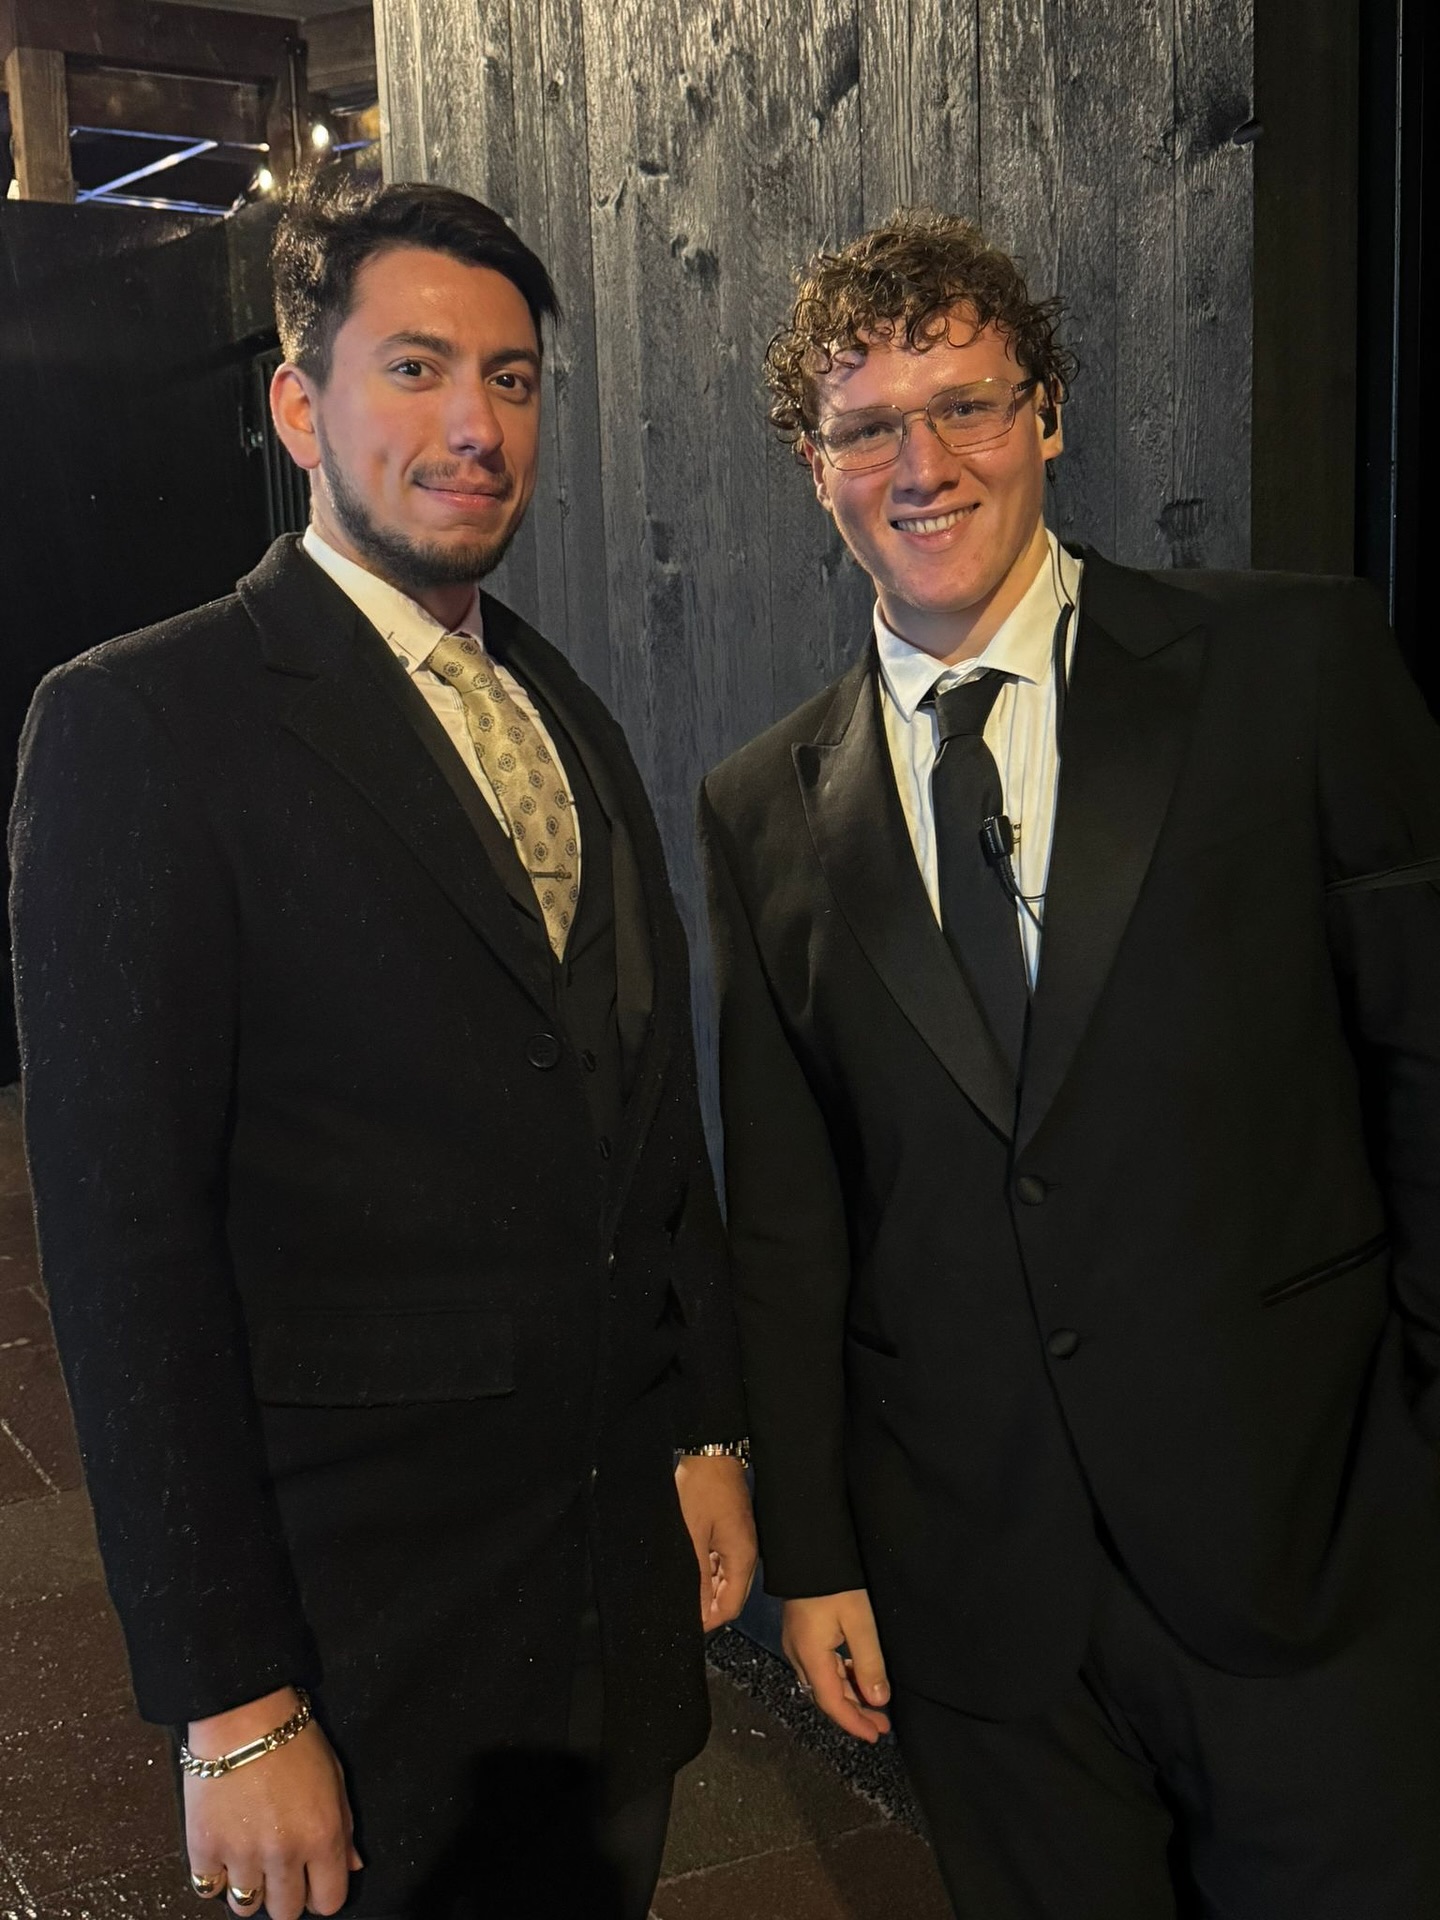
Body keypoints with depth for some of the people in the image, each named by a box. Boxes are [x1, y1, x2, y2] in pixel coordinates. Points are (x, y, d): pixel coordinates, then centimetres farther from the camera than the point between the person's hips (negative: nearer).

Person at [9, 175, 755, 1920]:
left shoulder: (571, 720, 9)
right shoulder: (142, 724, -13)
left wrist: (707, 1433, 12)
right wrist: (232, 1702, -16)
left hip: (628, 1578, 6)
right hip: (371, 1625, -6)